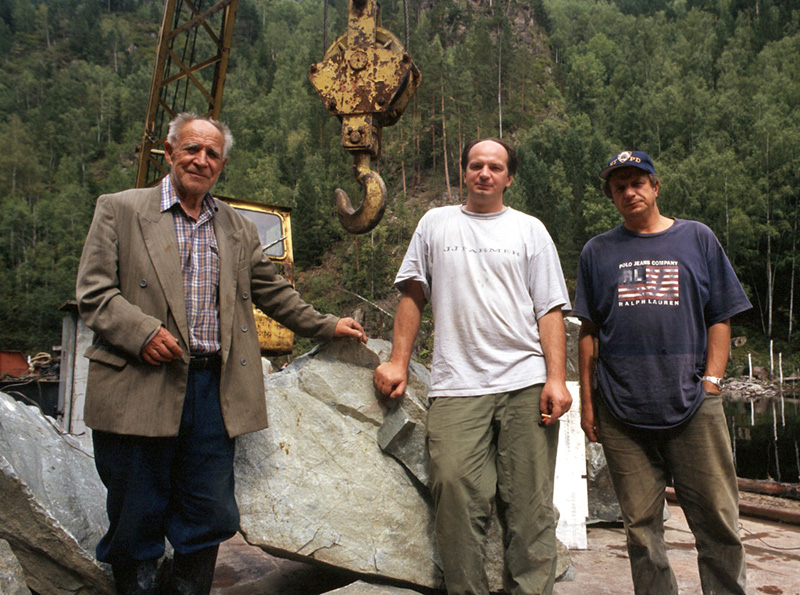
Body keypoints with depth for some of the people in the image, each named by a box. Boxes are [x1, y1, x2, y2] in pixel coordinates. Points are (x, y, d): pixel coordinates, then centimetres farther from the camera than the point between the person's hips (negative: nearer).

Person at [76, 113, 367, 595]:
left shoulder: (239, 229, 16)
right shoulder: (119, 210, 5)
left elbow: (272, 292, 22)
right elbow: (94, 291, -1)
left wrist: (326, 325, 20)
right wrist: (142, 331, -16)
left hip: (214, 388, 3)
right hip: (141, 389, -3)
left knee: (209, 517, 7)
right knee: (135, 515, 6)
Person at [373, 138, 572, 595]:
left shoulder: (530, 229, 14)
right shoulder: (436, 223, 17)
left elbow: (550, 311, 8)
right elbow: (413, 295, 17)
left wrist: (556, 380, -3)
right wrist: (398, 362, 8)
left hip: (526, 384, 0)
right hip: (457, 386, 0)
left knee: (530, 506, -1)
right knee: (457, 496, -10)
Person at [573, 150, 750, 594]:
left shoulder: (697, 238, 11)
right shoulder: (598, 251, 12)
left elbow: (719, 319, 10)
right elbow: (588, 332, 11)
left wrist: (711, 382, -2)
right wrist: (586, 401, 6)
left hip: (693, 406, 0)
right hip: (621, 411, 1)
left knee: (717, 521, 2)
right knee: (641, 526, 7)